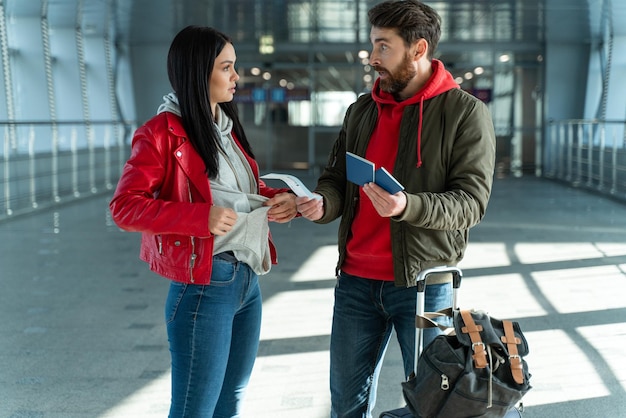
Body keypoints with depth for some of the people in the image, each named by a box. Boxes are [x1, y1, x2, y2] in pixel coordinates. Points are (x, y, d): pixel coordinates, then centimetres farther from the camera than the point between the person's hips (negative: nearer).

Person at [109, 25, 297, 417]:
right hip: (204, 286, -8)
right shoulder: (164, 133, -10)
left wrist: (281, 198, 2)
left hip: (249, 283, 8)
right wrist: (201, 217, -26)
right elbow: (125, 206, -16)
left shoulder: (229, 128, 14)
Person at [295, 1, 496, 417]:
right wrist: (322, 203, -9)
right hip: (356, 280, 5)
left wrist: (408, 207, -29)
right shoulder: (362, 110, 11)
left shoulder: (466, 113, -7)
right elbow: (336, 177, 14)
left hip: (424, 282, -5)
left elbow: (472, 201, -13)